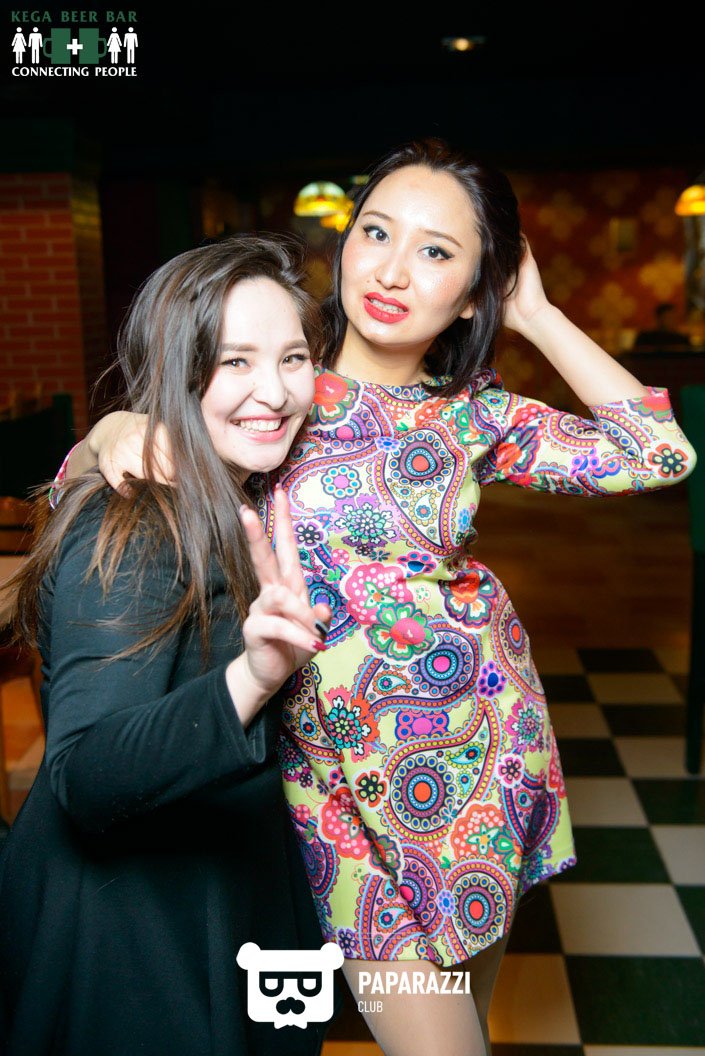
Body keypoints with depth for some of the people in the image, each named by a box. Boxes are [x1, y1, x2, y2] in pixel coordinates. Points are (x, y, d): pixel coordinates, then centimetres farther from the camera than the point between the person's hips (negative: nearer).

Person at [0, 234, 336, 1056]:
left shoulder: (251, 514, -1)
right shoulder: (126, 536, -26)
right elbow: (85, 781, -37)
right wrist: (248, 681, -49)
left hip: (238, 884, 8)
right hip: (125, 926, -7)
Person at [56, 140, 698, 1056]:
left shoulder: (475, 414, -1)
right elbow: (77, 486, 1)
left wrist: (537, 314, -4)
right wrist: (114, 430, -23)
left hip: (485, 740, 3)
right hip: (345, 769, -2)